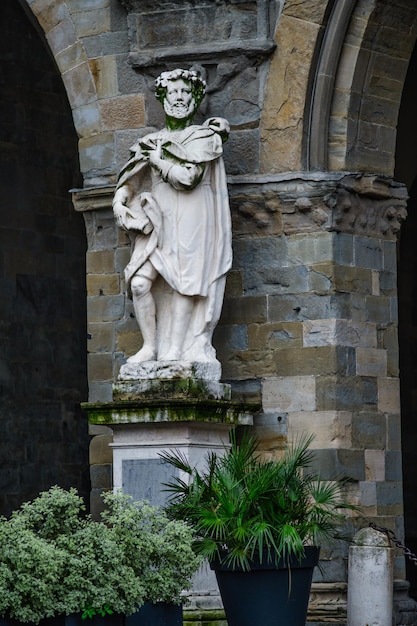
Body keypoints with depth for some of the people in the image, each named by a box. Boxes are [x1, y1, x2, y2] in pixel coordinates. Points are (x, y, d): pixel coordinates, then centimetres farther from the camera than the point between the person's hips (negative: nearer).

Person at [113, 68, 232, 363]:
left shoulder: (204, 137, 3)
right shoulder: (152, 141, 17)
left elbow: (188, 177, -12)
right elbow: (128, 181, 19)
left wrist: (157, 157, 0)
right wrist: (119, 203, -1)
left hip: (191, 219, -4)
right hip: (157, 218, 4)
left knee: (185, 283, -12)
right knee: (139, 282, -13)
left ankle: (175, 352, -13)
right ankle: (150, 347, -6)